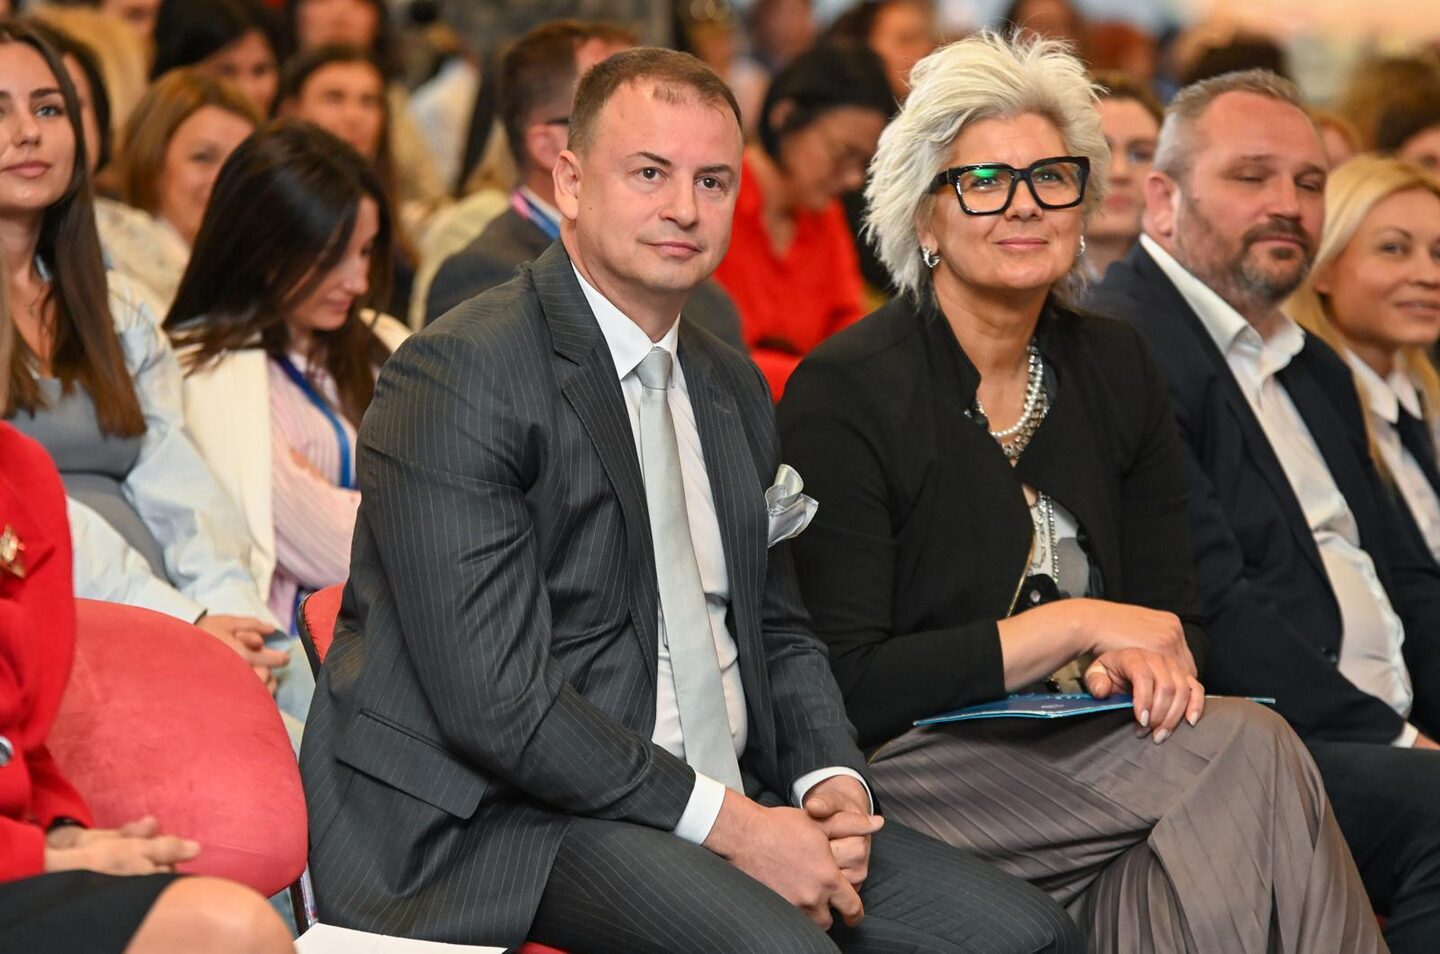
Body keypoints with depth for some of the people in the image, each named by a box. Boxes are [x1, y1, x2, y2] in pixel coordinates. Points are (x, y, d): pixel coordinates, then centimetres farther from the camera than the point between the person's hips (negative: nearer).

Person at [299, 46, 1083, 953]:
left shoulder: (734, 386, 16)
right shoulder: (459, 376, -12)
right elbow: (497, 700, -19)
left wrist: (831, 779, 0)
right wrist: (725, 821, -19)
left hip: (726, 802, 8)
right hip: (499, 820, -8)